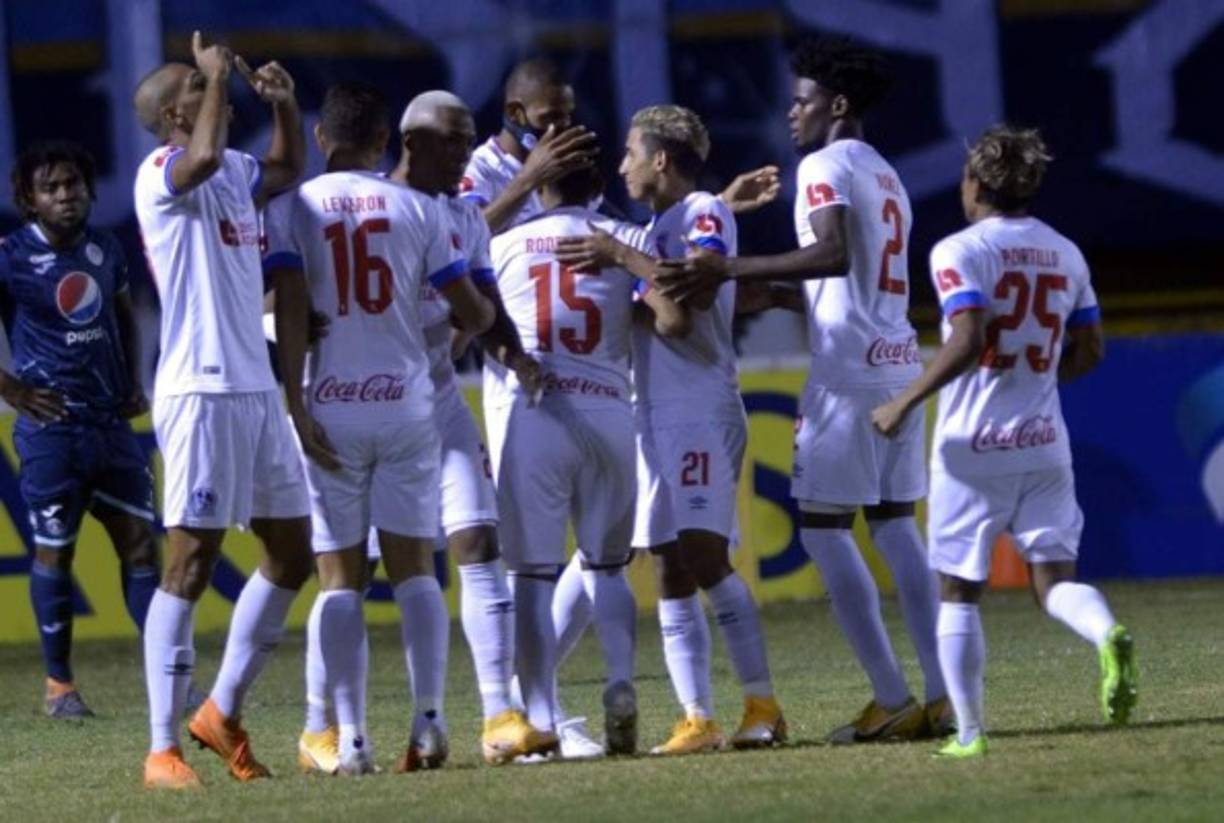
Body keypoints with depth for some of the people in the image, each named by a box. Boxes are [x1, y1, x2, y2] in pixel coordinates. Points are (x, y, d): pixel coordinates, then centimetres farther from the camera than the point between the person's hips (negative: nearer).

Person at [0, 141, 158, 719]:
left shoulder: (105, 250, 7)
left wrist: (133, 384, 13)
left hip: (111, 421, 5)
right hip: (52, 427, -5)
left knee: (140, 541, 2)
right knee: (54, 551, 2)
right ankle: (59, 684, 11)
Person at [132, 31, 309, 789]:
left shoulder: (233, 172, 15)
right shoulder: (161, 173, -9)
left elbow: (289, 169, 35)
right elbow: (203, 158, -32)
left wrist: (283, 100, 17)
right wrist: (219, 76, -18)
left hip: (257, 390, 9)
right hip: (202, 391, -9)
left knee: (292, 553, 13)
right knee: (190, 563, -9)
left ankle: (224, 714, 23)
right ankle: (164, 749, -8)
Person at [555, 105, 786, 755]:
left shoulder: (705, 214, -4)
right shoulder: (659, 227, 22)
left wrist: (621, 257, -19)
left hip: (700, 410, -9)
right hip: (655, 415, 9)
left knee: (704, 555, -16)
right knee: (671, 575, 4)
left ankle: (761, 703, -13)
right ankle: (697, 720, 3)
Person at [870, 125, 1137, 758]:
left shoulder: (960, 252, -9)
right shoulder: (1064, 254, 9)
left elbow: (967, 341, -22)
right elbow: (1089, 350, 13)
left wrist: (905, 403, -15)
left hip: (972, 447, -4)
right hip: (1043, 443, 4)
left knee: (959, 591, 6)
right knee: (1054, 576, 4)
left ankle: (969, 730, 4)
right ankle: (1107, 635, -28)